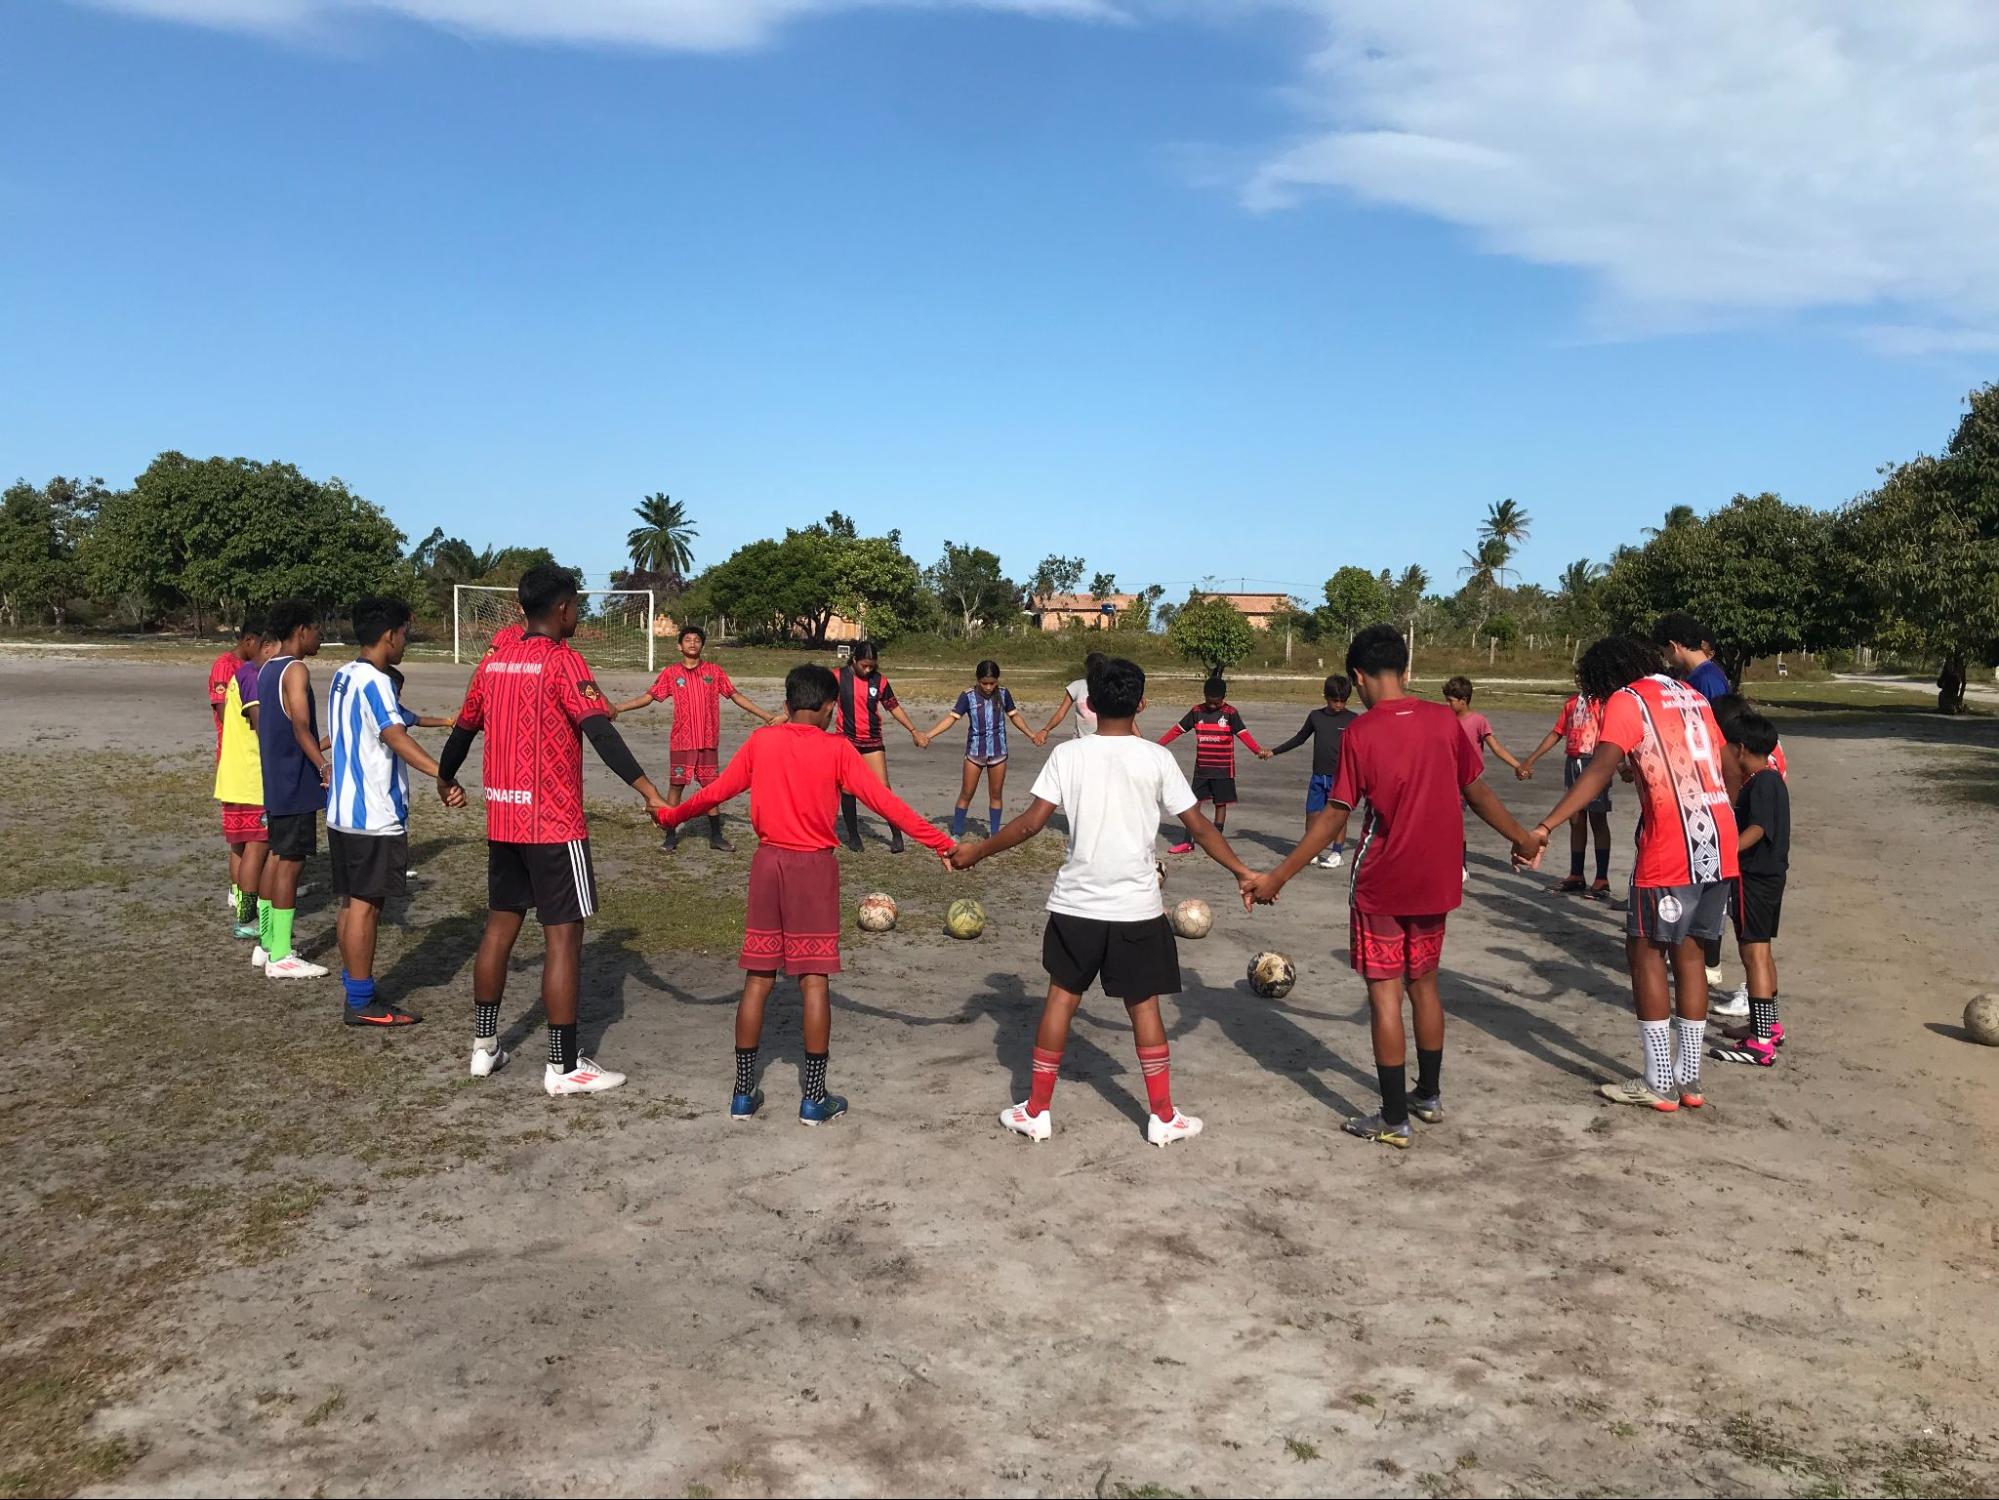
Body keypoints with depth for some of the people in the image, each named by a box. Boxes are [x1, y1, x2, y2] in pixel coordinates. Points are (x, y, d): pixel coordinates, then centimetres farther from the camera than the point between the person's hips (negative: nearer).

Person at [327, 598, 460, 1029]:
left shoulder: (343, 677, 13)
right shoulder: (376, 681, -17)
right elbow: (396, 736, -33)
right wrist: (442, 774, -45)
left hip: (344, 811, 10)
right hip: (375, 815, -10)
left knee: (353, 903, 14)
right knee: (365, 905, -3)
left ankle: (356, 993, 22)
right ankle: (362, 1002, 3)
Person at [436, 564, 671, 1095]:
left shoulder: (494, 660, 9)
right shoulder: (562, 661, -12)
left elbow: (464, 728, 19)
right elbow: (600, 732, -25)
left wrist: (446, 780, 37)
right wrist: (649, 791, -33)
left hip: (503, 819, 8)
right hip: (554, 823, -7)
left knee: (500, 926, 17)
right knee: (563, 936, -2)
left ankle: (484, 1046, 26)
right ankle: (563, 1067, 1)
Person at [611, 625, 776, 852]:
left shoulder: (714, 671, 4)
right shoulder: (671, 673, 2)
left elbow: (736, 696, 9)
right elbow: (647, 697, 3)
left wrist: (766, 716, 6)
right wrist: (617, 709, -4)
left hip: (708, 742, 1)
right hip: (681, 742, -1)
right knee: (676, 786, 3)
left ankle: (716, 836, 16)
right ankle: (670, 835, 13)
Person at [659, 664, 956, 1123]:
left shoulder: (760, 742, 1)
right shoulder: (836, 749, -7)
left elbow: (714, 792, 7)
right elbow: (884, 802, -12)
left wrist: (668, 815, 24)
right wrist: (941, 844, -10)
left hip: (768, 862, 3)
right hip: (815, 867, -3)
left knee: (757, 980, 9)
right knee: (815, 981, 2)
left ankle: (743, 1092, 15)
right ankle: (814, 1097, 6)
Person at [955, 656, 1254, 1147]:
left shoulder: (1068, 754, -4)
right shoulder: (1156, 759, -5)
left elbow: (1031, 822, -7)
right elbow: (1199, 827, -2)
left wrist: (976, 851, 5)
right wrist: (1243, 872, 9)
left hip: (1076, 903, 1)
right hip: (1136, 905, -1)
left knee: (1062, 996, 12)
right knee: (1143, 1004, 10)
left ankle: (1036, 1111, 18)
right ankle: (1163, 1116, 16)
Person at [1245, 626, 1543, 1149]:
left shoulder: (1360, 733, -14)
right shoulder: (1444, 721, -2)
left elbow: (1333, 820, -15)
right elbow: (1477, 793, 7)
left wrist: (1275, 879, -10)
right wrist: (1523, 840, 23)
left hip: (1381, 888, -5)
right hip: (1435, 883, 5)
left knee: (1385, 996, 3)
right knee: (1424, 984, 20)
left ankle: (1394, 1120, 8)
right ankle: (1429, 1095, 33)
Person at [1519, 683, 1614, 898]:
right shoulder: (1572, 701, 16)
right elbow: (1556, 733, 20)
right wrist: (1530, 760, 18)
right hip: (1573, 763, 7)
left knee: (1597, 821, -2)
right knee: (1576, 821, 11)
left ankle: (1602, 879, 2)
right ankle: (1576, 875, 19)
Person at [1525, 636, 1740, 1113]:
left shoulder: (1626, 702, -5)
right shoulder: (1692, 696, 18)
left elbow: (1600, 770, -20)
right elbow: (1727, 769, 23)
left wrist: (1545, 826, -27)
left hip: (1671, 851, -7)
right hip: (1719, 846, 7)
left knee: (1645, 951, 4)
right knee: (1688, 952, 15)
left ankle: (1659, 1083, 6)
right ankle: (1688, 1079, 19)